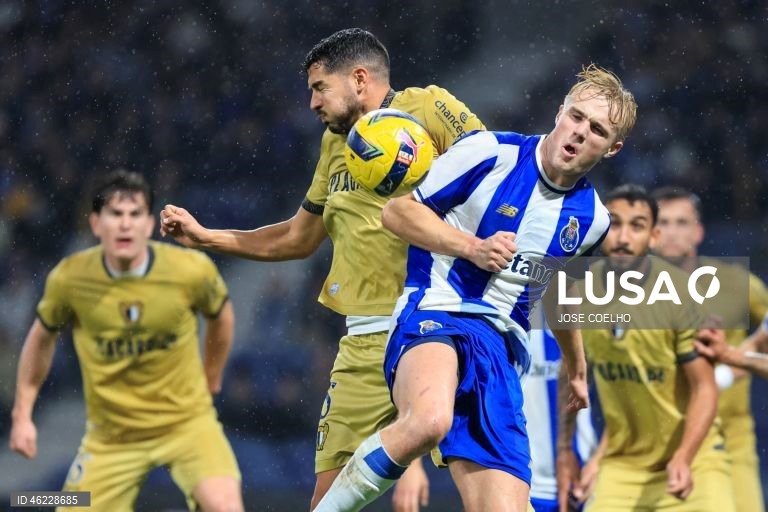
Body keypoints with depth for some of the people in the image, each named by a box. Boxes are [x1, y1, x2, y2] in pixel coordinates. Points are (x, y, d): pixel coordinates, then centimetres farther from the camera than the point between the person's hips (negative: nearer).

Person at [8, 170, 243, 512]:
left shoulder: (191, 270, -15)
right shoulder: (69, 278, -13)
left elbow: (221, 316, 9)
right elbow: (42, 337, 8)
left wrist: (211, 378, 21)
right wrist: (22, 415, 7)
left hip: (187, 419, -1)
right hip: (111, 432, 1)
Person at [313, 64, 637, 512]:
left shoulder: (592, 218, 10)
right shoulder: (491, 152, -4)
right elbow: (398, 210, 1)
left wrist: (577, 367, 44)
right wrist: (473, 247, -11)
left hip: (502, 349, 5)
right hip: (435, 315, -5)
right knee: (429, 421, -40)